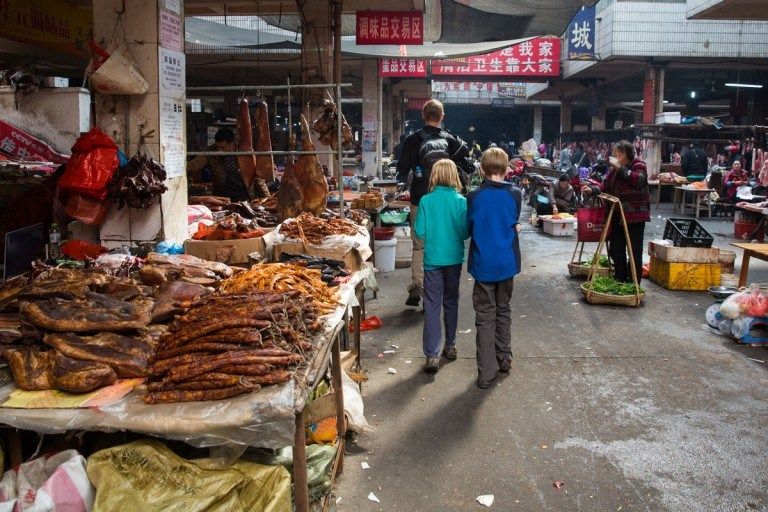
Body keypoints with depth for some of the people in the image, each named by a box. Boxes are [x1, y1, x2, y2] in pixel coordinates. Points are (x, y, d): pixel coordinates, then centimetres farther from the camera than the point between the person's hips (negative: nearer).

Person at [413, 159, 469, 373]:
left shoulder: (426, 201, -9)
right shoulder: (461, 201, -8)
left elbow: (419, 232, -7)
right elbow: (466, 232, -7)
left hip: (433, 259, -1)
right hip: (454, 259, 2)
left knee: (432, 305, 0)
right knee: (451, 301, 18)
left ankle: (432, 355, -7)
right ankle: (450, 346, 30)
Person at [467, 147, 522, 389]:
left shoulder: (474, 197, -10)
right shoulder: (515, 195, -6)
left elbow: (468, 228, 3)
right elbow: (514, 223, 8)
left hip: (483, 266, -2)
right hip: (507, 264, 2)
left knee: (485, 318, 4)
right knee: (504, 311, 20)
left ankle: (487, 373, 4)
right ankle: (504, 359, 33)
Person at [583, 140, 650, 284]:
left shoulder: (638, 165, -6)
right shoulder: (612, 168, 11)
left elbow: (638, 181, -24)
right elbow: (605, 186, 10)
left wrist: (620, 168, -23)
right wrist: (592, 190, -9)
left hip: (634, 216, -6)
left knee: (634, 251, 1)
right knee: (616, 250, 11)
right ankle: (619, 281, 25)